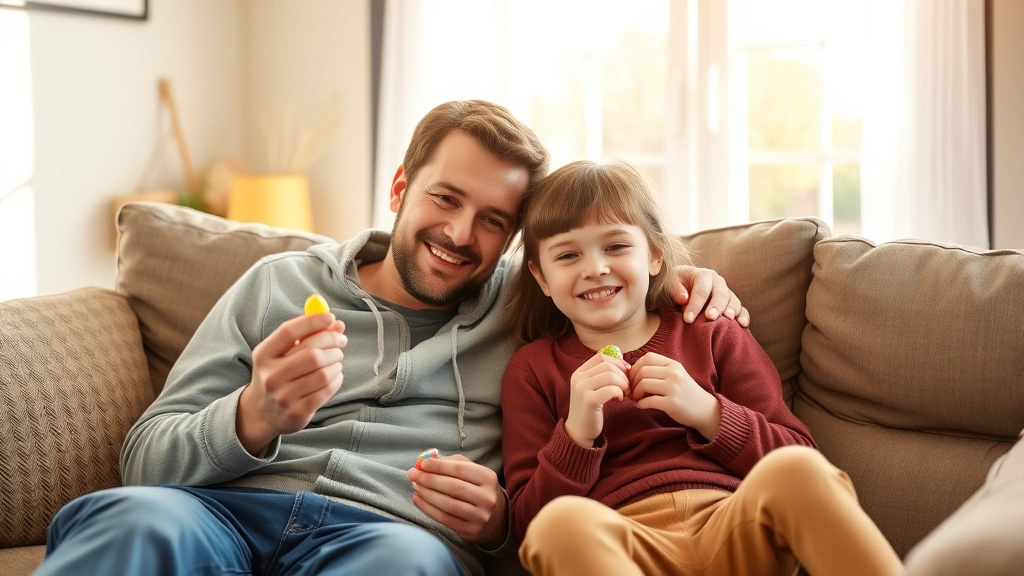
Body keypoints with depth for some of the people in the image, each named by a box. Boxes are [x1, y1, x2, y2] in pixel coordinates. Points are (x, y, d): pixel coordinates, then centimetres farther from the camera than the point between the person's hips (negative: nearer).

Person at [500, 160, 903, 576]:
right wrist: (577, 433, -7)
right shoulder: (532, 370, 15)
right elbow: (527, 522, 8)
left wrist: (707, 413, -4)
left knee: (793, 470, -32)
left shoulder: (712, 335, 18)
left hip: (734, 528, 1)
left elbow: (796, 454, 12)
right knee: (561, 523, -36)